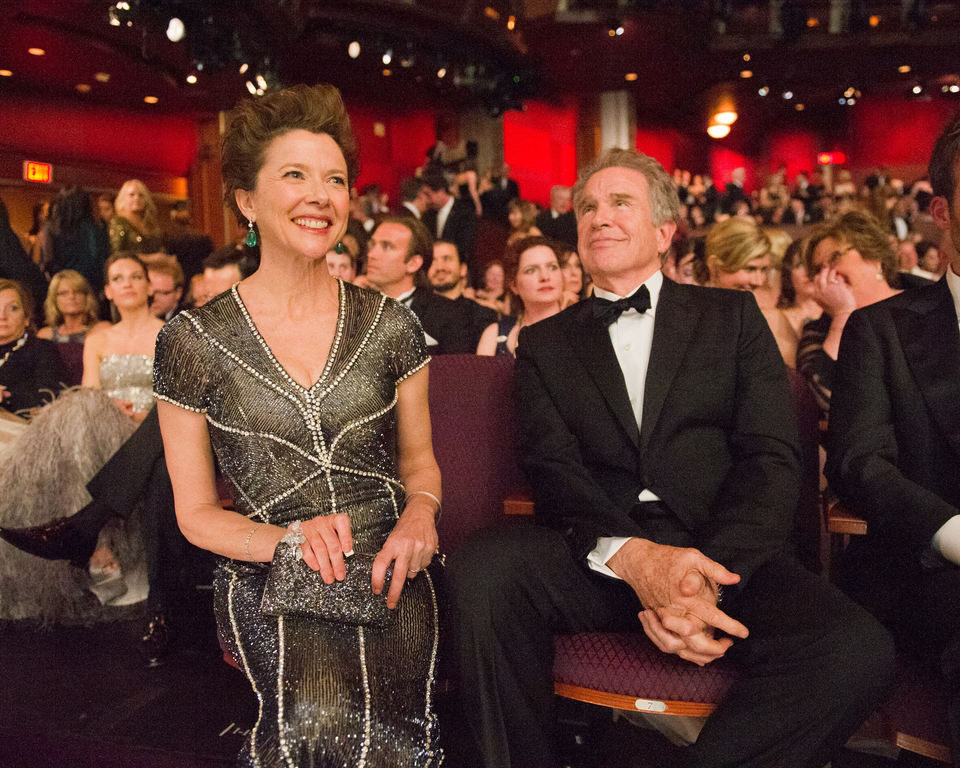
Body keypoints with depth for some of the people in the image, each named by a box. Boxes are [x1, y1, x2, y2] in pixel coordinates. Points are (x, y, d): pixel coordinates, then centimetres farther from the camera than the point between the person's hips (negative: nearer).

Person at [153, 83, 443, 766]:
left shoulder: (390, 325, 5)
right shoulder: (194, 340, 0)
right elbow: (196, 511, 5)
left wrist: (419, 512, -8)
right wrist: (287, 538, -14)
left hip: (387, 572, 2)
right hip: (268, 582, -1)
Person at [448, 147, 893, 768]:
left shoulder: (732, 316, 15)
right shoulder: (545, 344, 16)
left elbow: (771, 458, 3)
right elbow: (552, 468, 1)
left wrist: (707, 571, -16)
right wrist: (630, 555, -21)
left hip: (723, 556, 1)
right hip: (596, 556, 0)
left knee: (856, 650, -28)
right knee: (482, 569, -30)